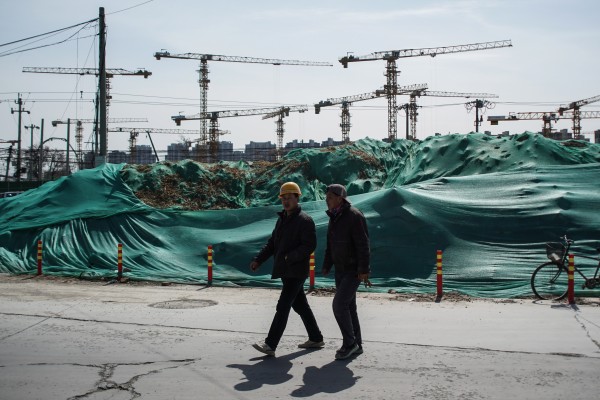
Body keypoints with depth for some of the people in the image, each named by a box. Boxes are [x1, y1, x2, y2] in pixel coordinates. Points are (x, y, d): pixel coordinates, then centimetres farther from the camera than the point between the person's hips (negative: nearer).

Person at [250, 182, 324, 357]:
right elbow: (272, 243, 18)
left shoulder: (305, 220, -11)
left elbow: (309, 245, -19)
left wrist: (290, 257, -26)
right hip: (285, 270, 9)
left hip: (296, 271, -9)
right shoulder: (282, 219, 15)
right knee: (300, 305, 15)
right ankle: (316, 338, 27)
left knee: (283, 306, -11)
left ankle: (270, 344, -12)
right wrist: (258, 259, 7)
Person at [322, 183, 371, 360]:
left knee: (339, 304, -14)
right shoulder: (334, 218, 10)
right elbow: (331, 245, 18)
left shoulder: (354, 216, -17)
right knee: (348, 307, 11)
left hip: (355, 270, -9)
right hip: (341, 270, 9)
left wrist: (364, 270, -25)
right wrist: (326, 266, 12)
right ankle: (356, 345, 20)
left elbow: (363, 245, -21)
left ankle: (349, 343, 0)